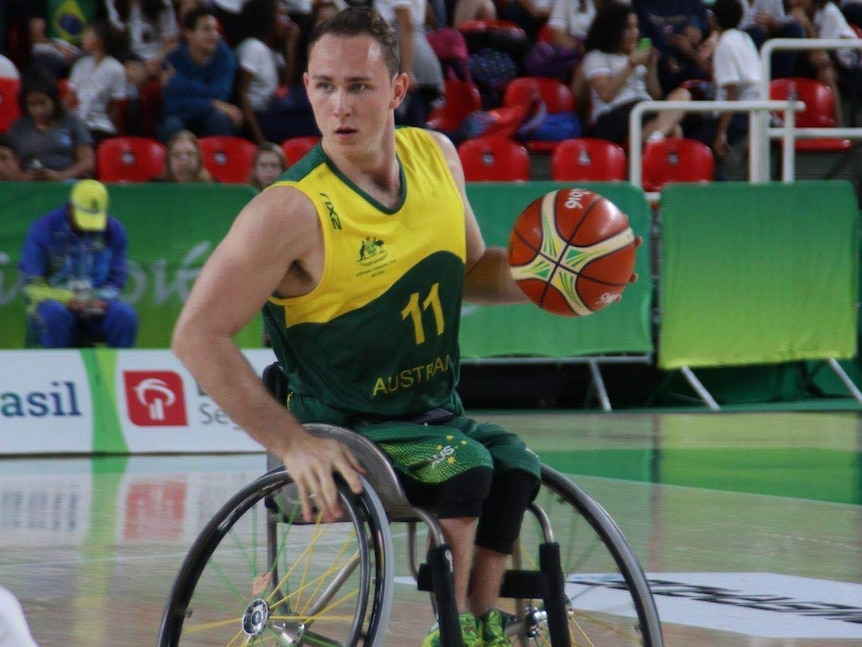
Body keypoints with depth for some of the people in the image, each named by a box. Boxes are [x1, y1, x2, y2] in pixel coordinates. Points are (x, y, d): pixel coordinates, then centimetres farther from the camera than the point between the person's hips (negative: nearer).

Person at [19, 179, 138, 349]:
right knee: (54, 313, -37)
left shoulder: (114, 231, 4)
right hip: (54, 301, -2)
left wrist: (100, 300, -15)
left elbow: (117, 278, 7)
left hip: (98, 304, 2)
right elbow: (33, 284, -6)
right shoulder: (44, 228, -5)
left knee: (125, 314, -28)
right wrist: (67, 299, -21)